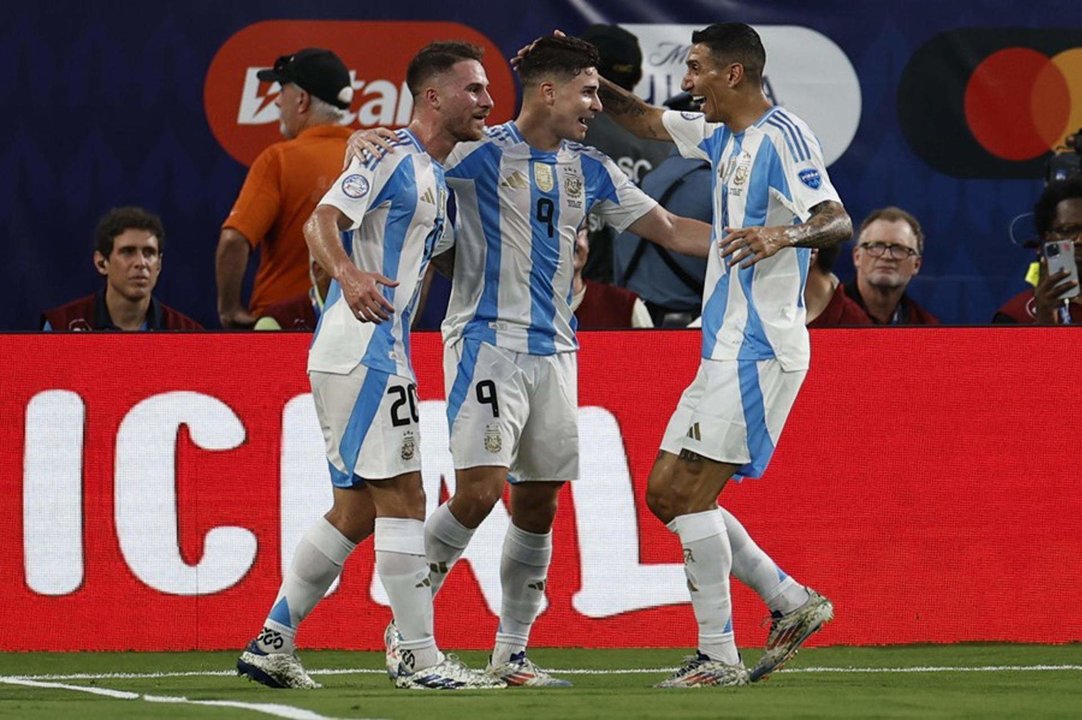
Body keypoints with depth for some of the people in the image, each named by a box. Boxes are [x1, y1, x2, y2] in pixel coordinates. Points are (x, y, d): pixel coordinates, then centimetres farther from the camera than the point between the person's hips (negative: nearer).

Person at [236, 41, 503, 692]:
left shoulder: (439, 177, 19)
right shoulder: (391, 156, -9)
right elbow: (322, 223, -20)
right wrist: (348, 275, -37)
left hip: (382, 354, 10)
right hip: (359, 352, -10)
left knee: (358, 509, 12)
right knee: (402, 497, -11)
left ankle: (271, 643, 17)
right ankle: (420, 658, -10)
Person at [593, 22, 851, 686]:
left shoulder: (781, 136, -13)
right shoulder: (723, 136, 15)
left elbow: (838, 222, -25)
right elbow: (645, 120, 30)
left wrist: (782, 235, -44)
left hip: (757, 353, -10)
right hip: (726, 351, 10)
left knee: (690, 494, -12)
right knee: (665, 493, 10)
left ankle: (719, 657, -8)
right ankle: (793, 603, 14)